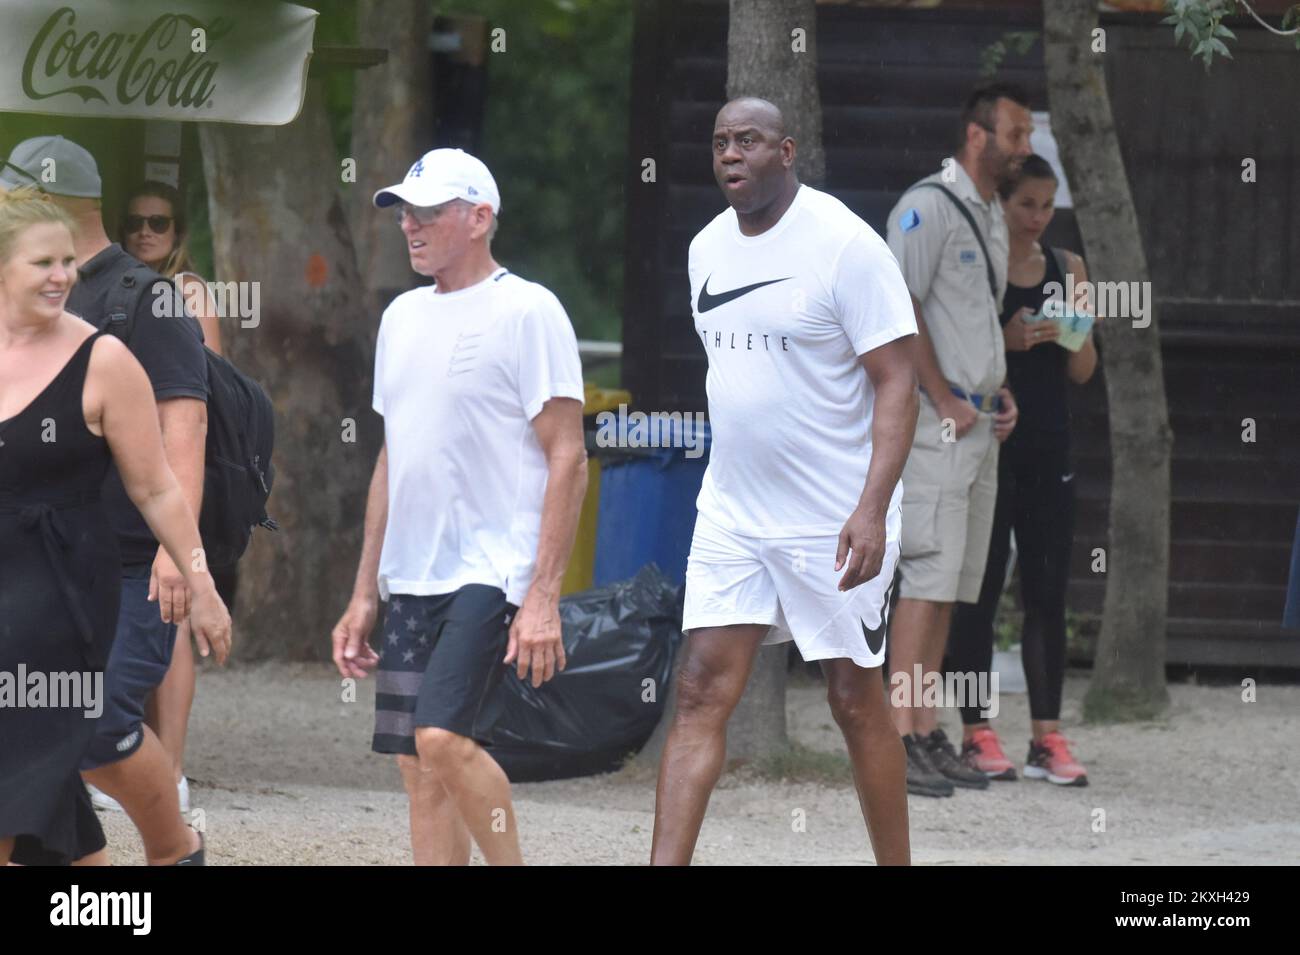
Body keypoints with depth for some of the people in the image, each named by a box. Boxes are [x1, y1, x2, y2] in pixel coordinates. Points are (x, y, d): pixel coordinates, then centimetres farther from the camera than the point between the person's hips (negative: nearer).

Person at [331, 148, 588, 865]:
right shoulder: (403, 316, 16)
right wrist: (363, 593, 18)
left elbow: (567, 461, -11)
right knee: (417, 765, 5)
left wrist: (543, 594, -18)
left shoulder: (527, 312, -7)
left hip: (492, 572, -8)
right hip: (410, 578, 8)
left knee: (443, 737, -23)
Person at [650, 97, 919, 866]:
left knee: (856, 699, 3)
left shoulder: (845, 245, -14)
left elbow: (896, 382, -16)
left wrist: (873, 507, -25)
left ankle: (897, 866, 17)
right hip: (731, 514, 6)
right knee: (702, 694, -3)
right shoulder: (709, 248, 8)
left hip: (833, 521, -6)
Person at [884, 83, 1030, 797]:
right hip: (934, 424, -9)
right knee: (927, 578, -13)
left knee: (951, 586, 9)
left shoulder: (991, 216, 19)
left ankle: (926, 734, 11)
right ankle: (899, 741, -16)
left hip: (978, 425, 9)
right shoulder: (928, 206, -10)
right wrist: (945, 401, -17)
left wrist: (999, 393, 14)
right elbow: (900, 308, -17)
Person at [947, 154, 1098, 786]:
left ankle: (1047, 739, 3)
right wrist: (1005, 340, -19)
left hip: (1049, 447, 4)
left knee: (1048, 591, 2)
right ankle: (976, 734, 3)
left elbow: (1083, 372, 12)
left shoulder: (1068, 270, 11)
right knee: (981, 589, -2)